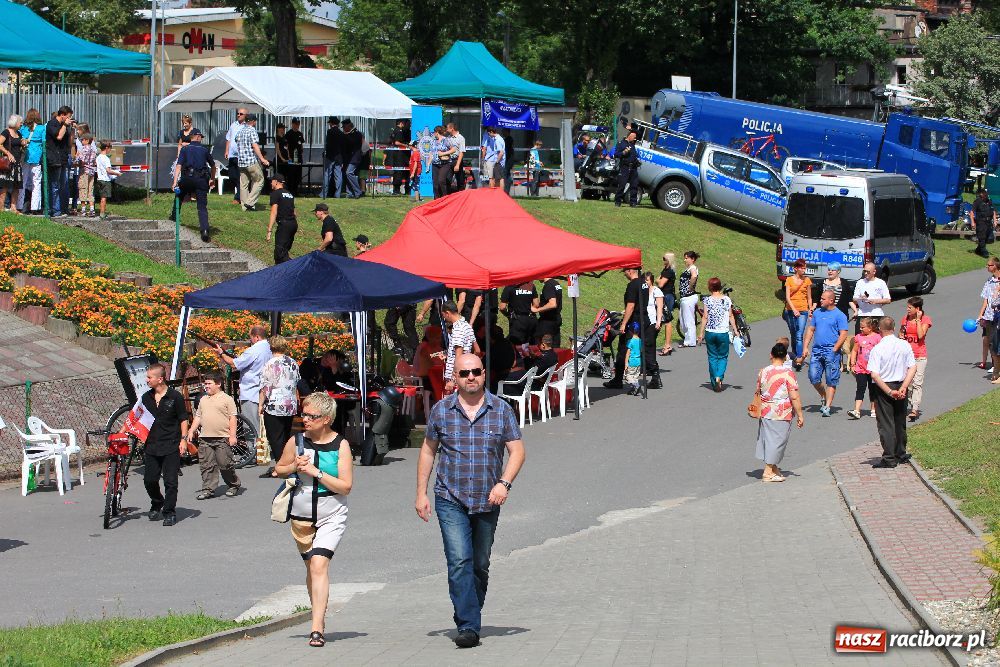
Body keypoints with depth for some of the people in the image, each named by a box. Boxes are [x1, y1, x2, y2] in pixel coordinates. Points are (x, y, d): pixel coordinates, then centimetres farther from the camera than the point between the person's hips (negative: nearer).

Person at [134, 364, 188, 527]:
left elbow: (183, 419, -1)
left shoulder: (175, 396, -4)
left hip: (171, 446, -5)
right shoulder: (146, 397, 9)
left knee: (170, 481, -4)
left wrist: (184, 439, -9)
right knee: (149, 479, 4)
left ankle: (169, 512, 6)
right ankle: (156, 505, 28)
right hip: (152, 446, 5)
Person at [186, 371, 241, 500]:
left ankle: (233, 485, 15)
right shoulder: (203, 400, 17)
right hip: (205, 438, 5)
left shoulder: (227, 399, -1)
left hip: (222, 438, -5)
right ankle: (208, 489, 7)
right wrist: (191, 431, 13)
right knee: (206, 466, 3)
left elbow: (232, 418, -5)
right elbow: (198, 417, 22)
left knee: (225, 464, -3)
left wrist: (232, 435, -11)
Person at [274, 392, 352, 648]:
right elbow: (278, 470, 15)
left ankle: (317, 629, -21)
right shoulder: (297, 441, 2)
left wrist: (316, 472, -18)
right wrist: (294, 466, -6)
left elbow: (346, 486, -10)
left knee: (319, 565, -17)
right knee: (311, 567, 12)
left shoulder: (341, 445, -6)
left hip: (331, 515, -4)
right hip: (301, 515, 4)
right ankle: (319, 615, 29)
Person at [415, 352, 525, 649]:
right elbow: (428, 450, 11)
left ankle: (469, 620, 26)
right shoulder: (441, 410, 2)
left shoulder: (501, 410, 2)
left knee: (480, 566, 11)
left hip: (488, 502, 2)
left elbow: (517, 450, 1)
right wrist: (421, 493, 6)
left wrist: (504, 483, -15)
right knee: (459, 561, -15)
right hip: (451, 501, -2)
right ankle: (468, 627, -18)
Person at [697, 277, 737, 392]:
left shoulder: (707, 300, -6)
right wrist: (735, 330, 12)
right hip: (723, 333, 0)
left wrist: (701, 333, 0)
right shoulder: (727, 300, -2)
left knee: (712, 357, 12)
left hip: (710, 333, 0)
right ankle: (719, 377, -12)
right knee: (723, 356, 11)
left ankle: (714, 383, 13)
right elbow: (731, 316, 2)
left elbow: (705, 317, -6)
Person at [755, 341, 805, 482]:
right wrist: (800, 415, -7)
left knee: (768, 438, 16)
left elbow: (758, 392, 13)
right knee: (777, 439, 2)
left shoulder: (763, 372, 1)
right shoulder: (788, 373, -15)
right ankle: (768, 472, 4)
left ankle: (773, 467, 29)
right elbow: (794, 397, -16)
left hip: (765, 411, 6)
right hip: (781, 413, -6)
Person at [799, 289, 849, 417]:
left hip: (831, 351, -5)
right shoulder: (817, 312, 14)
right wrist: (805, 347, 9)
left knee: (831, 381, -3)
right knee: (814, 378, 1)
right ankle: (825, 398, 25)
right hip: (816, 350, 5)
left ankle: (827, 406, 0)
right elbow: (810, 330, 18)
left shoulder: (839, 315, -3)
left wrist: (834, 350, -15)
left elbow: (843, 335, -8)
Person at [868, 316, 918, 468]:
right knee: (900, 422, 18)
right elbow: (913, 368, -5)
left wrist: (889, 392, -17)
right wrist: (903, 388, -9)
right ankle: (901, 454, 30)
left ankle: (889, 458, -3)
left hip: (883, 388, -5)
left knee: (885, 423, 0)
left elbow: (875, 375, -20)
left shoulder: (877, 349, -14)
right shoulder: (905, 345, -1)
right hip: (901, 385, 5)